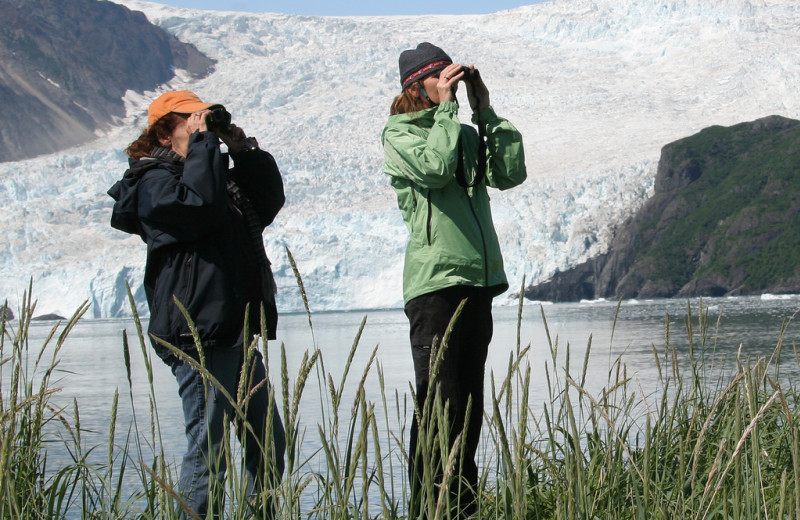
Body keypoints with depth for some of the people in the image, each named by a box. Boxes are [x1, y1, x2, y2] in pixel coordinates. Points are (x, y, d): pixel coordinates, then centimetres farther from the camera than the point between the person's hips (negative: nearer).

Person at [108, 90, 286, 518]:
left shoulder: (220, 173, 22)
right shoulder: (154, 182, -6)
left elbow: (270, 200, 16)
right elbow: (200, 202, -25)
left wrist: (241, 146, 8)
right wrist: (203, 141, -14)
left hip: (237, 332, 9)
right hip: (199, 333, -9)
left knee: (269, 444, 13)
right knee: (209, 449, -9)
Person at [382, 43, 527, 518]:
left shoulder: (466, 134, 18)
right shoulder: (399, 134, 1)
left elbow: (509, 173, 6)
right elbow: (434, 168, -18)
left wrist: (486, 112, 5)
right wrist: (446, 107, -8)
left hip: (479, 278, 7)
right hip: (435, 279, -7)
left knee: (470, 403, 9)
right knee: (439, 402, -11)